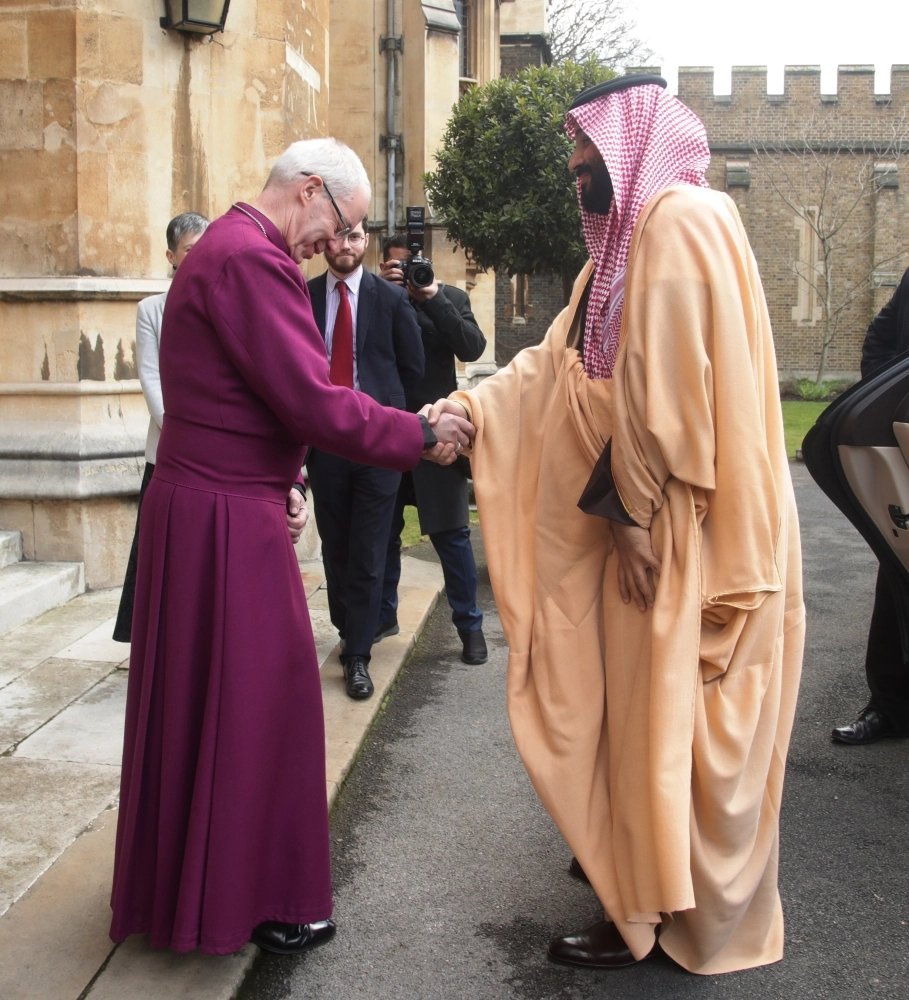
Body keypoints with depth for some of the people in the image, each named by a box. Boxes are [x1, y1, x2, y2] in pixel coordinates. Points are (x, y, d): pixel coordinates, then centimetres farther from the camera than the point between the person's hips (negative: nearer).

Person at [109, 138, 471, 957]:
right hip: (227, 521, -10)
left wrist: (278, 486, 19)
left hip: (196, 504, 10)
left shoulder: (223, 247, 15)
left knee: (202, 696, 18)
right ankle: (251, 897, 15)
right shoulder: (251, 259, -19)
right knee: (253, 698, 1)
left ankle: (186, 875, 34)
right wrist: (423, 436, -12)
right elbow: (315, 404, -23)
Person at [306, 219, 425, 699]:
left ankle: (357, 656, 6)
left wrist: (379, 402, 8)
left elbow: (412, 366, 7)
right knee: (335, 549, 12)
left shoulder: (391, 298, 1)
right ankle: (349, 633, 29)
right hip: (324, 439, 2)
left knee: (367, 555, -1)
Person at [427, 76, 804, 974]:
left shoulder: (681, 221, -16)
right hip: (639, 520, 9)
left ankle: (650, 914, 14)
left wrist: (630, 513, -20)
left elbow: (667, 388, -22)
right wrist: (463, 408, 5)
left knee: (660, 713, 1)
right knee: (633, 701, 17)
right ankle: (632, 858, 32)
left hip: (679, 530, -9)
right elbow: (554, 366, 14)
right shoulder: (626, 242, 16)